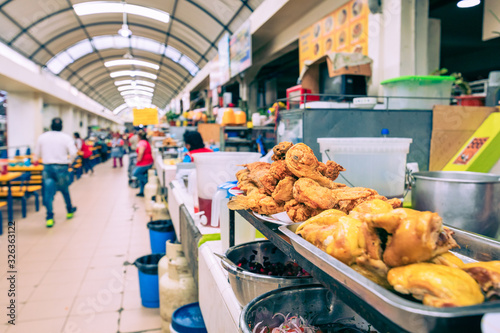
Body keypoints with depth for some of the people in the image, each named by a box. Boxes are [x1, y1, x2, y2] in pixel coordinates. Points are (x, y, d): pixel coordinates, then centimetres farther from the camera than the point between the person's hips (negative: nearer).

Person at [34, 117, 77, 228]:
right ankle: (70, 210, 35)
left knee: (48, 192, 3)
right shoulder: (66, 137, -5)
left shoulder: (42, 137, 4)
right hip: (61, 167, -1)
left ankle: (50, 217, -1)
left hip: (47, 167, 1)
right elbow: (73, 153, -16)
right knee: (64, 190, 17)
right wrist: (69, 161, 2)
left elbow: (37, 154, 11)